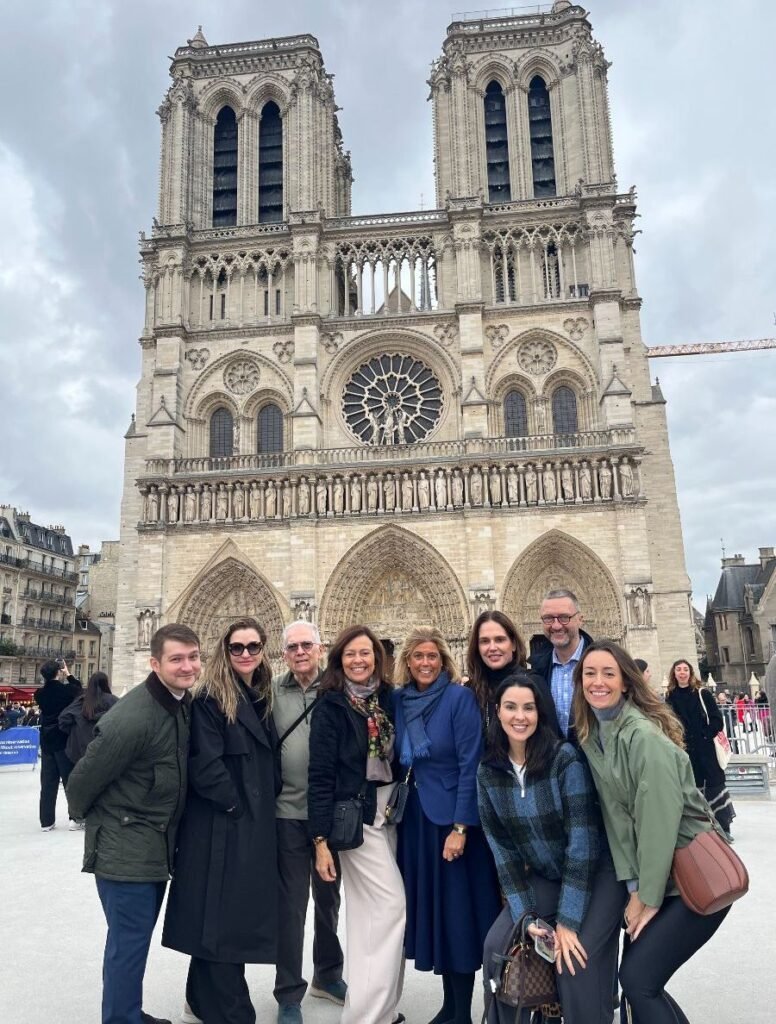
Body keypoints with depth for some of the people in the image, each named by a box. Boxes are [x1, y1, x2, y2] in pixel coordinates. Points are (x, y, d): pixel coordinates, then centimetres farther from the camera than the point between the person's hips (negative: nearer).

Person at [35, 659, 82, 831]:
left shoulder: (39, 694, -2)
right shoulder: (67, 690, -13)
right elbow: (79, 688, 8)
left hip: (46, 742, 4)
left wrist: (54, 676, 13)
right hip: (65, 741, -4)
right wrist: (68, 674, 14)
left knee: (48, 783, 9)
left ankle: (46, 821, 11)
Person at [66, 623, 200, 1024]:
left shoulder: (184, 702, -1)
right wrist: (87, 816, 1)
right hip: (125, 851, -8)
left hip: (157, 847, 8)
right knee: (129, 943, 2)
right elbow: (83, 779, -17)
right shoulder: (132, 718, -28)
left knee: (136, 939, 22)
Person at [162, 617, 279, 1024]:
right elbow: (205, 765, -19)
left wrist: (261, 813, 6)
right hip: (220, 827, -8)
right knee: (221, 919, 1)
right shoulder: (210, 698, -12)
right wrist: (236, 806, -15)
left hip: (255, 825, 8)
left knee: (238, 915, 17)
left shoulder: (262, 698, 10)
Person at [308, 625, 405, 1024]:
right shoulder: (331, 706, -10)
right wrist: (321, 840, -14)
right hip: (355, 818, -5)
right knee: (391, 906, -7)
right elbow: (320, 775, -12)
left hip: (391, 813, 5)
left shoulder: (388, 698, 4)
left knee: (371, 912, 12)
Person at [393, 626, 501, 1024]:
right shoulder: (399, 700, 2)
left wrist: (460, 827, -18)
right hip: (416, 816, 5)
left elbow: (470, 765, -15)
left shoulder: (460, 697, -13)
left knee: (457, 911, 3)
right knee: (431, 908, 13)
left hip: (453, 817, -5)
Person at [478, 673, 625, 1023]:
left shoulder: (565, 758, -23)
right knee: (497, 945, -5)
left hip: (597, 873, -4)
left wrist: (567, 920, -22)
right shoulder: (488, 772, -9)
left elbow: (582, 840, -23)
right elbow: (501, 847, -4)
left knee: (576, 961, -19)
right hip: (544, 877, 5)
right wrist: (525, 915, -11)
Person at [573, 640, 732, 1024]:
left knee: (637, 978, -9)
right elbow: (614, 814, 1)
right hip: (652, 877, 7)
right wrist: (633, 886, -5)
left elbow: (659, 820, -21)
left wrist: (649, 897, -14)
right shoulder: (590, 736, 1)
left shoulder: (644, 735, -22)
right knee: (638, 977, 8)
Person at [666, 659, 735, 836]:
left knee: (714, 784, 1)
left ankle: (724, 828, 13)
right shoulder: (670, 697, 3)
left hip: (706, 748, -2)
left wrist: (705, 736, -11)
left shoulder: (702, 693, -1)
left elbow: (717, 720, -4)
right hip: (684, 750, 2)